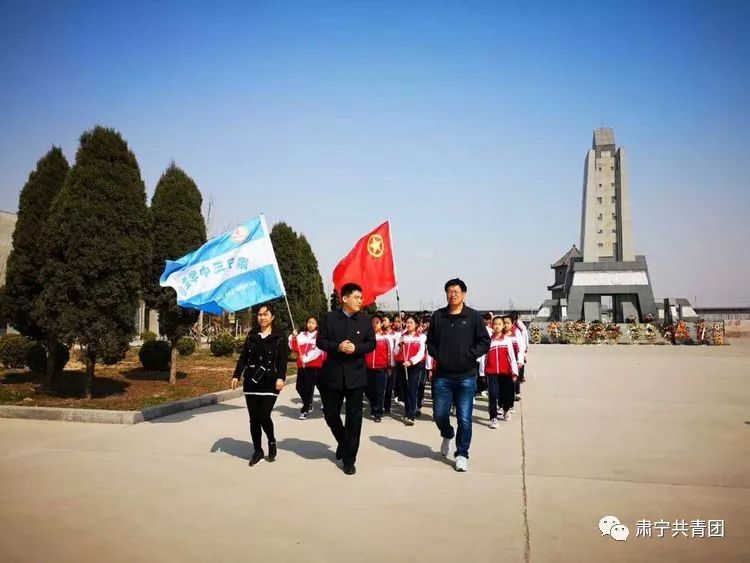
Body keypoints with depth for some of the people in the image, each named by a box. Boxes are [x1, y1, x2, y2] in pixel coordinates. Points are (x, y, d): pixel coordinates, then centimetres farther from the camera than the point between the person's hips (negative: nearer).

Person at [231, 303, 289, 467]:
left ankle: (272, 442, 18)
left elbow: (282, 360, -7)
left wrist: (281, 377, -21)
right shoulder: (251, 335, 11)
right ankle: (257, 451, 18)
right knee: (253, 418, 5)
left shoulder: (279, 338, 0)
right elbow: (243, 357, 12)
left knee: (264, 416, -11)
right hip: (251, 382, 4)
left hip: (269, 383, -4)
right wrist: (236, 375, 3)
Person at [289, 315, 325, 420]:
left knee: (309, 388, -7)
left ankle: (305, 410, 5)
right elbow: (295, 348, 9)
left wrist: (307, 358, -19)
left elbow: (318, 350, -12)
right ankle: (308, 404, 31)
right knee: (299, 387, 7)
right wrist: (293, 338, -5)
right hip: (301, 365, 5)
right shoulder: (301, 335, 14)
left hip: (314, 366, -5)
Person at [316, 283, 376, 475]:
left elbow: (371, 344, 2)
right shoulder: (330, 318, 0)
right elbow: (320, 341, 0)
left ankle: (349, 459, 14)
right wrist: (337, 346, -18)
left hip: (356, 375, 0)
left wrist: (356, 348, -16)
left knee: (354, 417, 2)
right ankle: (343, 443, 39)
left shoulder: (365, 320, 2)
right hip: (333, 373, 1)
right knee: (330, 413, 11)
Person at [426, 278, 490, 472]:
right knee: (440, 414, 9)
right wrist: (437, 355, -1)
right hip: (442, 376, 2)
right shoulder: (438, 316, 5)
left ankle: (462, 454, 18)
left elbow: (484, 342, -3)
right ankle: (448, 435, 41)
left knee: (464, 418, 1)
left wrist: (469, 355, -12)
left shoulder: (473, 316, -3)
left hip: (466, 377, -2)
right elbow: (430, 341, 14)